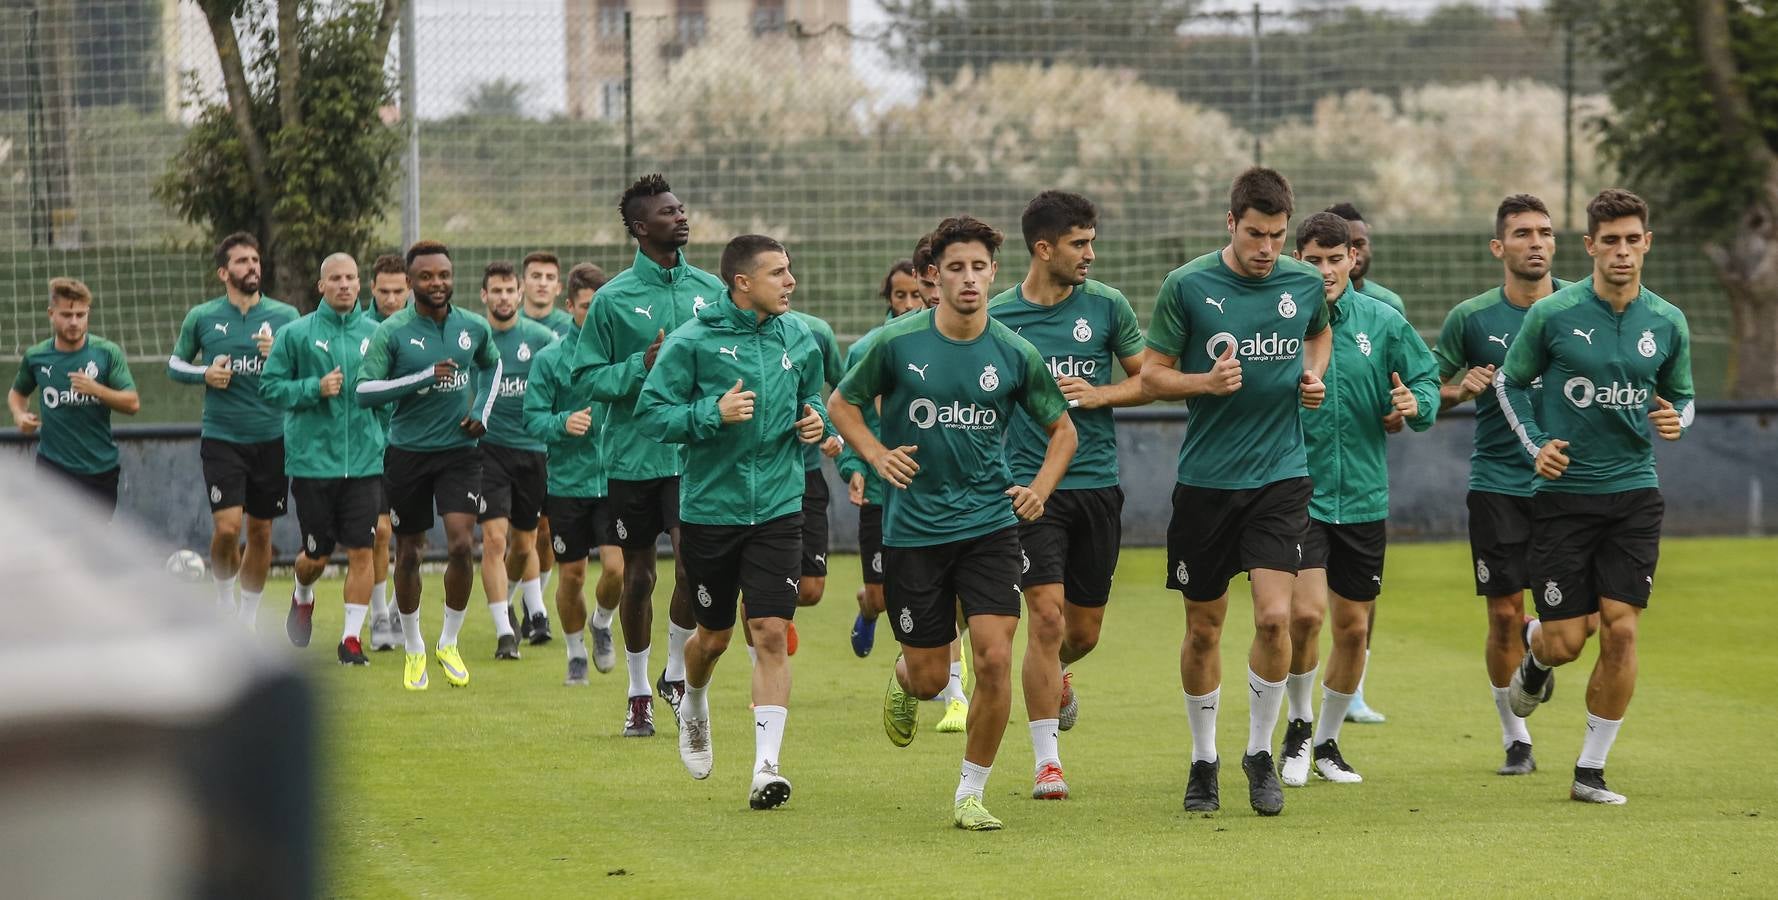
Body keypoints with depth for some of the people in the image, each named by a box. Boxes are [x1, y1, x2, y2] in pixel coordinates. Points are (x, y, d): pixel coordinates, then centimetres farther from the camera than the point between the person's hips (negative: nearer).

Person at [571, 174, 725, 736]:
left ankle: (676, 672, 7)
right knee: (638, 577, 9)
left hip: (695, 453, 1)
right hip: (632, 453, -1)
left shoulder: (710, 290, 5)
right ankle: (639, 693, 23)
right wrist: (643, 365, -17)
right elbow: (588, 375, -2)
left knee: (693, 562, -16)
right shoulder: (613, 299, -3)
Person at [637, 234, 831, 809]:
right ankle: (694, 708, 46)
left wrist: (817, 423, -1)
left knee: (771, 635, -10)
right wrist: (713, 412, -23)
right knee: (714, 636, 12)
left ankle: (766, 767, -9)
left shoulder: (800, 339, 5)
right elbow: (650, 414, -10)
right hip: (709, 507, -2)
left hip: (778, 508, 2)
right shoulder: (693, 341, -9)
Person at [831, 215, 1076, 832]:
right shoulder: (897, 343, -6)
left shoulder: (1015, 354, -2)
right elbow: (842, 403, 9)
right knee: (928, 677, 5)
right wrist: (877, 456, -8)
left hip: (989, 523, 1)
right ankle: (901, 684, 45)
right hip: (914, 527, -1)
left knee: (994, 659, -14)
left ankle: (971, 793, 2)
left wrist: (1040, 490, -3)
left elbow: (1062, 429, 12)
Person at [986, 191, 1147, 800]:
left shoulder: (1106, 305, 2)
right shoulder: (998, 316, -1)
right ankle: (1046, 759, -4)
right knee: (1047, 614, -13)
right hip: (1030, 485, -2)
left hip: (1097, 482, 2)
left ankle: (1055, 675, 46)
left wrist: (1099, 394, -8)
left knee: (1085, 629, 8)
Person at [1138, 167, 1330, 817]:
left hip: (1281, 476, 1)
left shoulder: (1305, 283, 2)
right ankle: (1203, 760, 24)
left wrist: (1315, 375, 5)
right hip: (1206, 477, -1)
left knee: (1274, 617, -13)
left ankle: (1260, 752, 6)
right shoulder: (1187, 286, -6)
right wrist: (1207, 381, -19)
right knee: (1204, 628, 7)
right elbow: (1151, 375, -1)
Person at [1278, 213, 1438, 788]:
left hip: (1362, 497, 3)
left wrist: (1417, 403, -14)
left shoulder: (1382, 322, 2)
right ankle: (1298, 724, 6)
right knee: (1305, 612, -19)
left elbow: (1427, 379, 7)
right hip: (1297, 494, -3)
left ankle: (1327, 741, 29)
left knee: (1353, 626, 9)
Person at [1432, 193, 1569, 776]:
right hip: (1498, 483, -1)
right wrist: (1458, 390, -14)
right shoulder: (1471, 317, -2)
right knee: (1504, 615, -1)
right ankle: (1515, 738, 16)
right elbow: (1428, 392, 7)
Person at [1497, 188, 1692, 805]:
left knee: (1621, 631, -8)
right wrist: (1535, 445, -4)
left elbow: (1681, 399, 16)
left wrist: (1675, 421, -7)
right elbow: (1510, 381, 8)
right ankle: (1534, 653, 36)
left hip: (1634, 492, 2)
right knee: (1565, 641, -4)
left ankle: (1591, 770, 4)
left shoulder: (1667, 323, 2)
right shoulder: (1552, 315, -6)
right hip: (1564, 493, -2)